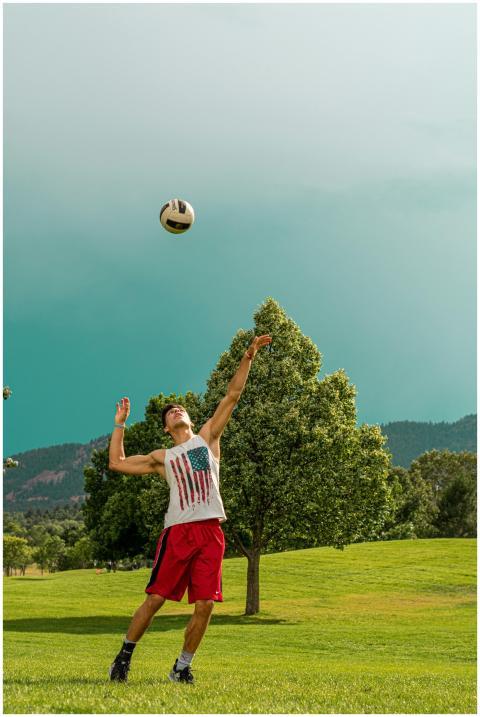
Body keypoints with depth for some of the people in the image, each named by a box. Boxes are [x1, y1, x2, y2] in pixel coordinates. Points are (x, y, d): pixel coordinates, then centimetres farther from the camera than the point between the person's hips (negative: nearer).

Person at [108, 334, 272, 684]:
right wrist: (120, 424, 21)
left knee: (205, 604, -2)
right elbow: (117, 463, 19)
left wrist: (248, 357, 6)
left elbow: (232, 396, 12)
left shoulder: (208, 438, 17)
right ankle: (124, 656, 10)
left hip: (211, 531, 1)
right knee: (155, 598, -4)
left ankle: (182, 667, 11)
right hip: (177, 531, -1)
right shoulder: (163, 457, 18)